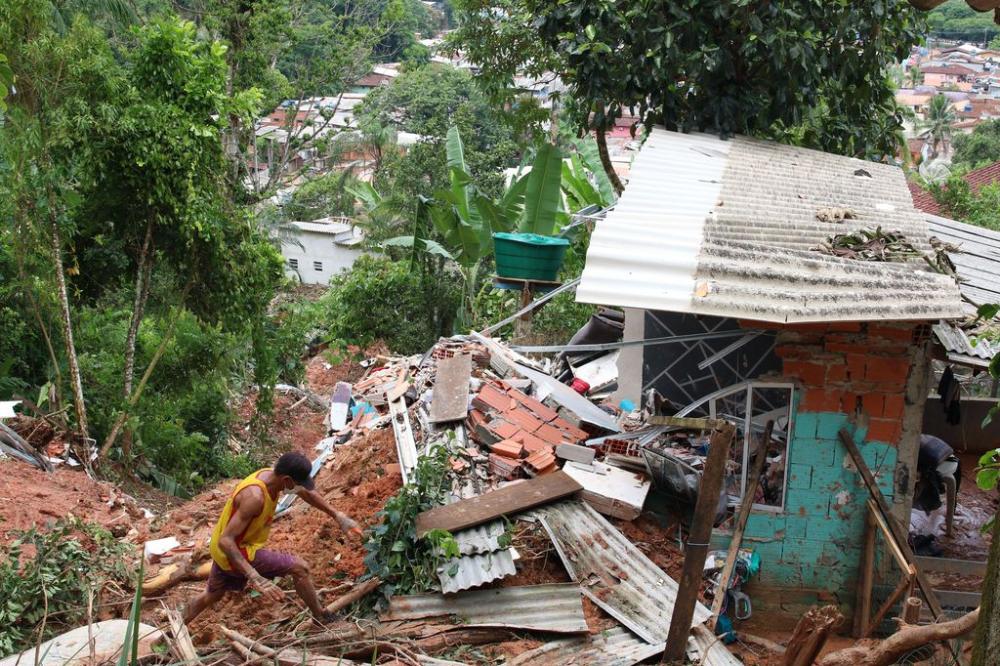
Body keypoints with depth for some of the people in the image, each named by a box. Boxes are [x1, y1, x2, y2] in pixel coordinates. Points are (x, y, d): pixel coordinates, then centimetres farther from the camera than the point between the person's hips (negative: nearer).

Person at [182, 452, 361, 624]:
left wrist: (338, 517, 11)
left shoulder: (273, 475, -9)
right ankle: (321, 618, 8)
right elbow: (226, 540, -36)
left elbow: (308, 493, 10)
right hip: (238, 552, -9)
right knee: (299, 567, -8)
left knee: (213, 595, 28)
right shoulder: (254, 497, -35)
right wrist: (255, 578, -44)